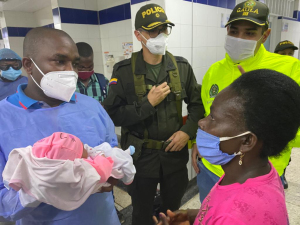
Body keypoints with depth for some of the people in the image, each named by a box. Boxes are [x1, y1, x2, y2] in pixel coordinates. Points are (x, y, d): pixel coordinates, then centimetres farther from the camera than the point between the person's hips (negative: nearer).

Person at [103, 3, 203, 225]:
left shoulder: (182, 66, -3)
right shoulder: (124, 70, -12)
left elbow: (197, 103, 5)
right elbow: (112, 115, -14)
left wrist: (187, 131, -9)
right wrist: (148, 103, -22)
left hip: (175, 153, 3)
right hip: (141, 156, -2)